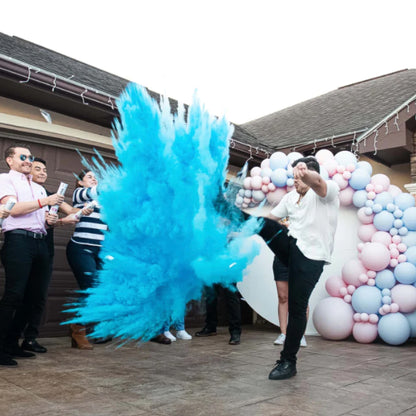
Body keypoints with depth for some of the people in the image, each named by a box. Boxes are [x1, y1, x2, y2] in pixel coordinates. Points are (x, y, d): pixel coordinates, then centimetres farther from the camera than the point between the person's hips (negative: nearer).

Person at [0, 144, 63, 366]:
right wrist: (45, 201, -11)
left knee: (32, 297, 6)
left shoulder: (39, 188, 26)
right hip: (18, 241, -7)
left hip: (40, 243, 7)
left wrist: (50, 219, 5)